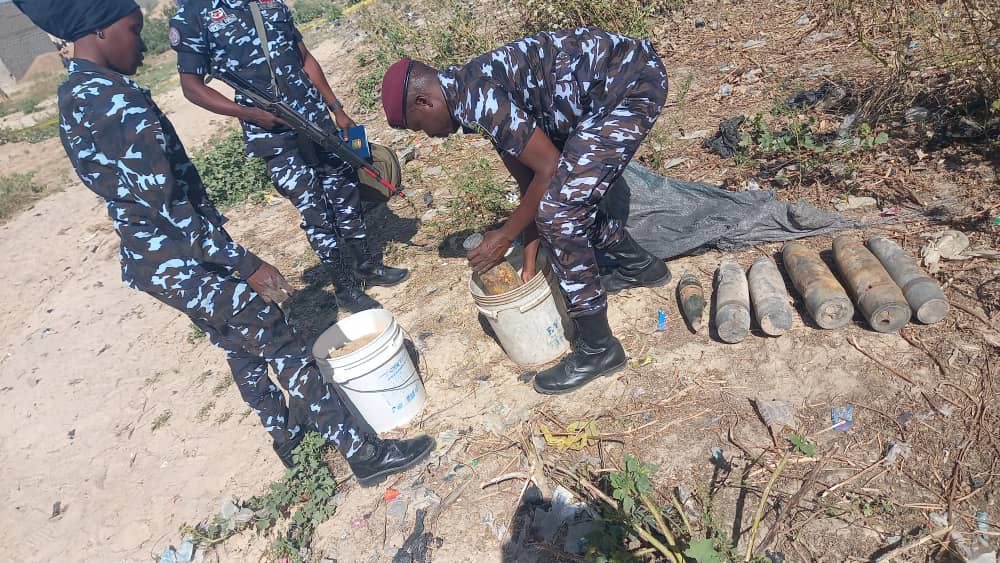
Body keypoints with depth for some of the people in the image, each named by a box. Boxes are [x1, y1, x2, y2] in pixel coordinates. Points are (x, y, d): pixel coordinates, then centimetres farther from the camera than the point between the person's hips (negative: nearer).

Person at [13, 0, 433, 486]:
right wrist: (246, 264, -21)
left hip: (147, 260, 10)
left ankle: (285, 432, 43)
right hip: (183, 263, -9)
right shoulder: (120, 101, -24)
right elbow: (166, 205, -27)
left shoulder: (73, 100, 8)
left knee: (240, 348, 24)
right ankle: (364, 452, 13)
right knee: (285, 349, 0)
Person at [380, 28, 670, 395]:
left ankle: (598, 350, -2)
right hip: (606, 88, 10)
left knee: (558, 211, -15)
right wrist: (530, 258, 14)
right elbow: (528, 179, 13)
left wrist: (505, 236, -7)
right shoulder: (475, 95, 10)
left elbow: (550, 168, -18)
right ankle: (641, 267, 37)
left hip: (632, 84, -10)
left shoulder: (477, 99, -20)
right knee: (568, 198, 17)